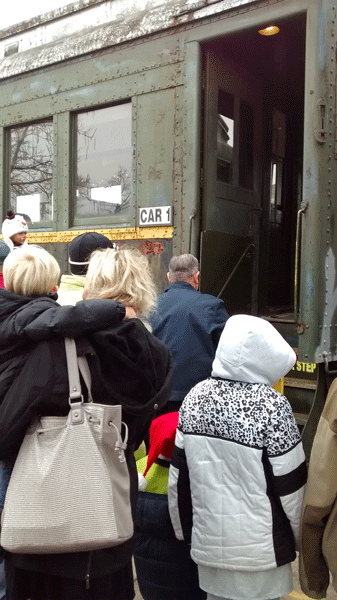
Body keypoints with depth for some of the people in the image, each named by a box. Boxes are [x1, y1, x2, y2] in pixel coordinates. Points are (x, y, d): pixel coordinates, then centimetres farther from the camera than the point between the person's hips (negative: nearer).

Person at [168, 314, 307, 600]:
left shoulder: (196, 398, -4)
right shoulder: (271, 406, -19)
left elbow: (178, 475, 3)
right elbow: (290, 486, -11)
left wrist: (184, 529, 16)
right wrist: (305, 539, 5)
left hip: (208, 542, 5)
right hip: (258, 551, -4)